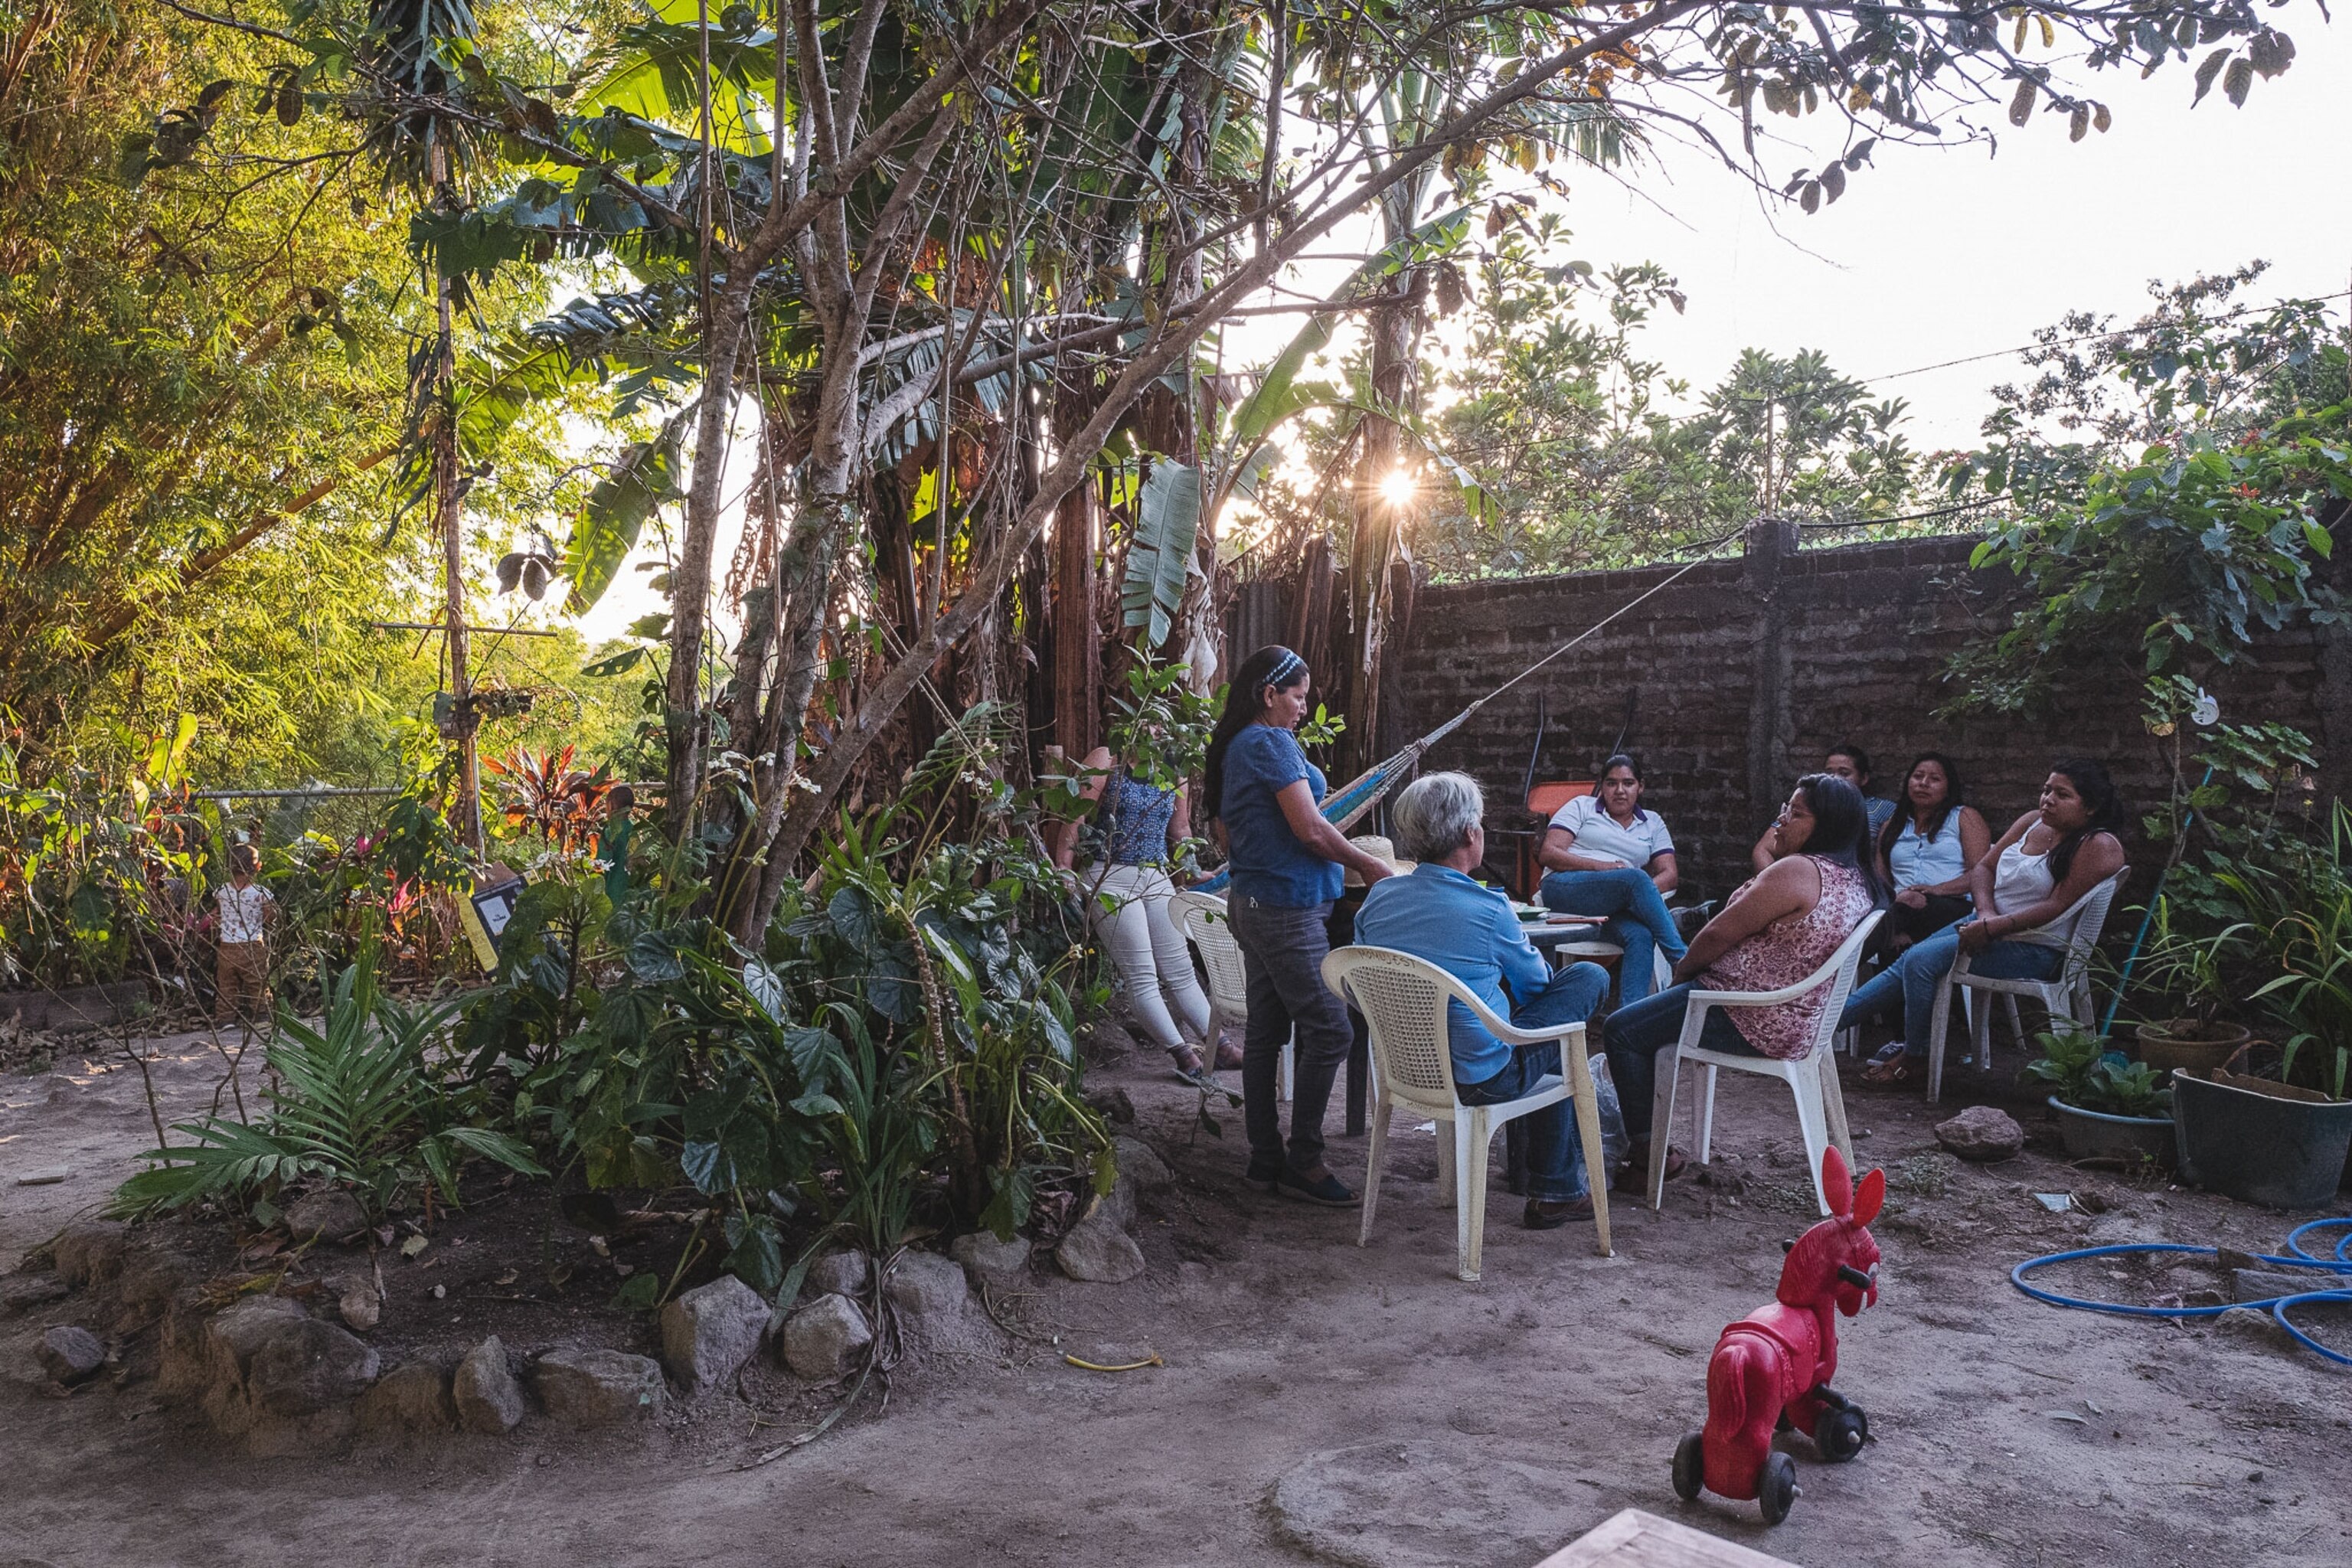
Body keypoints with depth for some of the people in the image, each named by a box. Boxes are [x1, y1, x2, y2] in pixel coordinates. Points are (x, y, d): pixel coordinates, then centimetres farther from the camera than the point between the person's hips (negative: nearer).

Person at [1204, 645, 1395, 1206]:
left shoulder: (1232, 748, 16)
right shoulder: (1272, 742, -13)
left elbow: (1225, 828, 23)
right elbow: (1309, 830, -17)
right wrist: (1368, 866, -5)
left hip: (1251, 901, 10)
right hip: (1287, 906, -10)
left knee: (1264, 1033, 11)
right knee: (1328, 1031, -6)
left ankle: (1265, 1159, 17)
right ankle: (1303, 1160, -1)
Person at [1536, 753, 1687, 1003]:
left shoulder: (1652, 823, 25)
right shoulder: (1582, 807, 16)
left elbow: (1668, 874, 13)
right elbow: (1548, 854, 2)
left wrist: (1644, 893, -11)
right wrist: (1603, 867, -10)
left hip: (1613, 908, 3)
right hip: (1564, 888, -3)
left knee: (1641, 936, -34)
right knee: (1635, 878, -32)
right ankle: (1682, 960, -35)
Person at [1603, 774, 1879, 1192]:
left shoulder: (1798, 871, -23)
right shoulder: (1856, 881, 8)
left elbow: (1720, 933, -18)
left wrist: (1684, 968, 1)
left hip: (1757, 1023, -11)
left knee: (1622, 1030, -4)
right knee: (1645, 1016, 24)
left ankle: (1647, 1153, 5)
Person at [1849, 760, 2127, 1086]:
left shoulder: (2099, 847, -14)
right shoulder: (2032, 822, 8)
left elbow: (2057, 906, -21)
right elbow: (1983, 867, 8)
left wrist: (1992, 927, -24)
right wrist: (1985, 913, -11)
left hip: (2032, 949, -8)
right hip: (1986, 923, 8)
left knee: (1921, 960, -20)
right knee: (1909, 961, -3)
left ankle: (1913, 1058, -5)